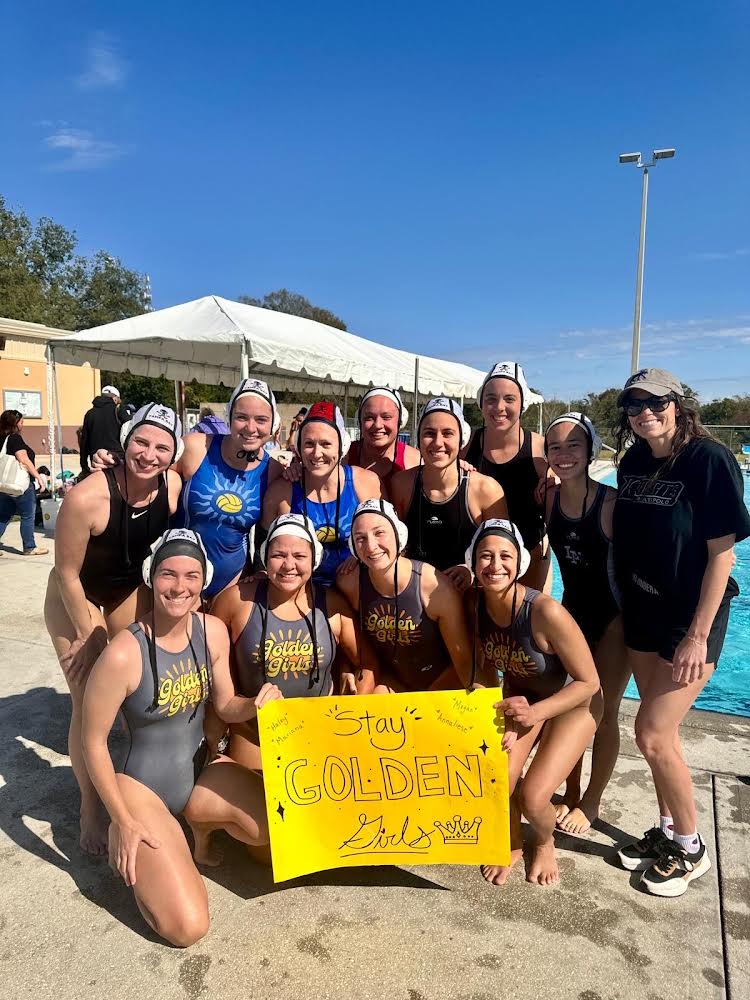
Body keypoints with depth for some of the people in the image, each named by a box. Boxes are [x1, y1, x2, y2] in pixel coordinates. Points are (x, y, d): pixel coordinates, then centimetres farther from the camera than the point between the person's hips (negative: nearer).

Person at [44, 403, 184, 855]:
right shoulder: (87, 497, -33)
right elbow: (67, 573, -22)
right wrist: (88, 635, -14)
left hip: (130, 591, 4)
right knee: (91, 702, -3)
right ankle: (91, 809, 16)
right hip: (77, 597, -4)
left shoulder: (173, 486, -22)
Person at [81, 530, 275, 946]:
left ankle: (202, 827, 16)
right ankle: (129, 848, 14)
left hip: (200, 769, 5)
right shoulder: (124, 654, -26)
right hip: (142, 787, -5)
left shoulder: (213, 631, -10)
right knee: (188, 927, -13)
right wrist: (123, 822, -11)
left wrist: (257, 704, -20)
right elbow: (94, 742, -15)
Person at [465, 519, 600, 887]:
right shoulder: (474, 601, -19)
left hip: (571, 703, -4)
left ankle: (544, 843, 23)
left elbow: (589, 682, -24)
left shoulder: (546, 612, -35)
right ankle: (511, 844, 21)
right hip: (519, 697, 4)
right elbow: (485, 667, -4)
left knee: (532, 798, -16)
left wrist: (535, 712, -33)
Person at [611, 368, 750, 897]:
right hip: (643, 614, 6)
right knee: (660, 730, 16)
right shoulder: (632, 463, 4)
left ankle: (692, 848, 19)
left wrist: (698, 635, -18)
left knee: (652, 733, -5)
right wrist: (622, 608, 10)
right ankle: (667, 832, 35)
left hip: (691, 618, -6)